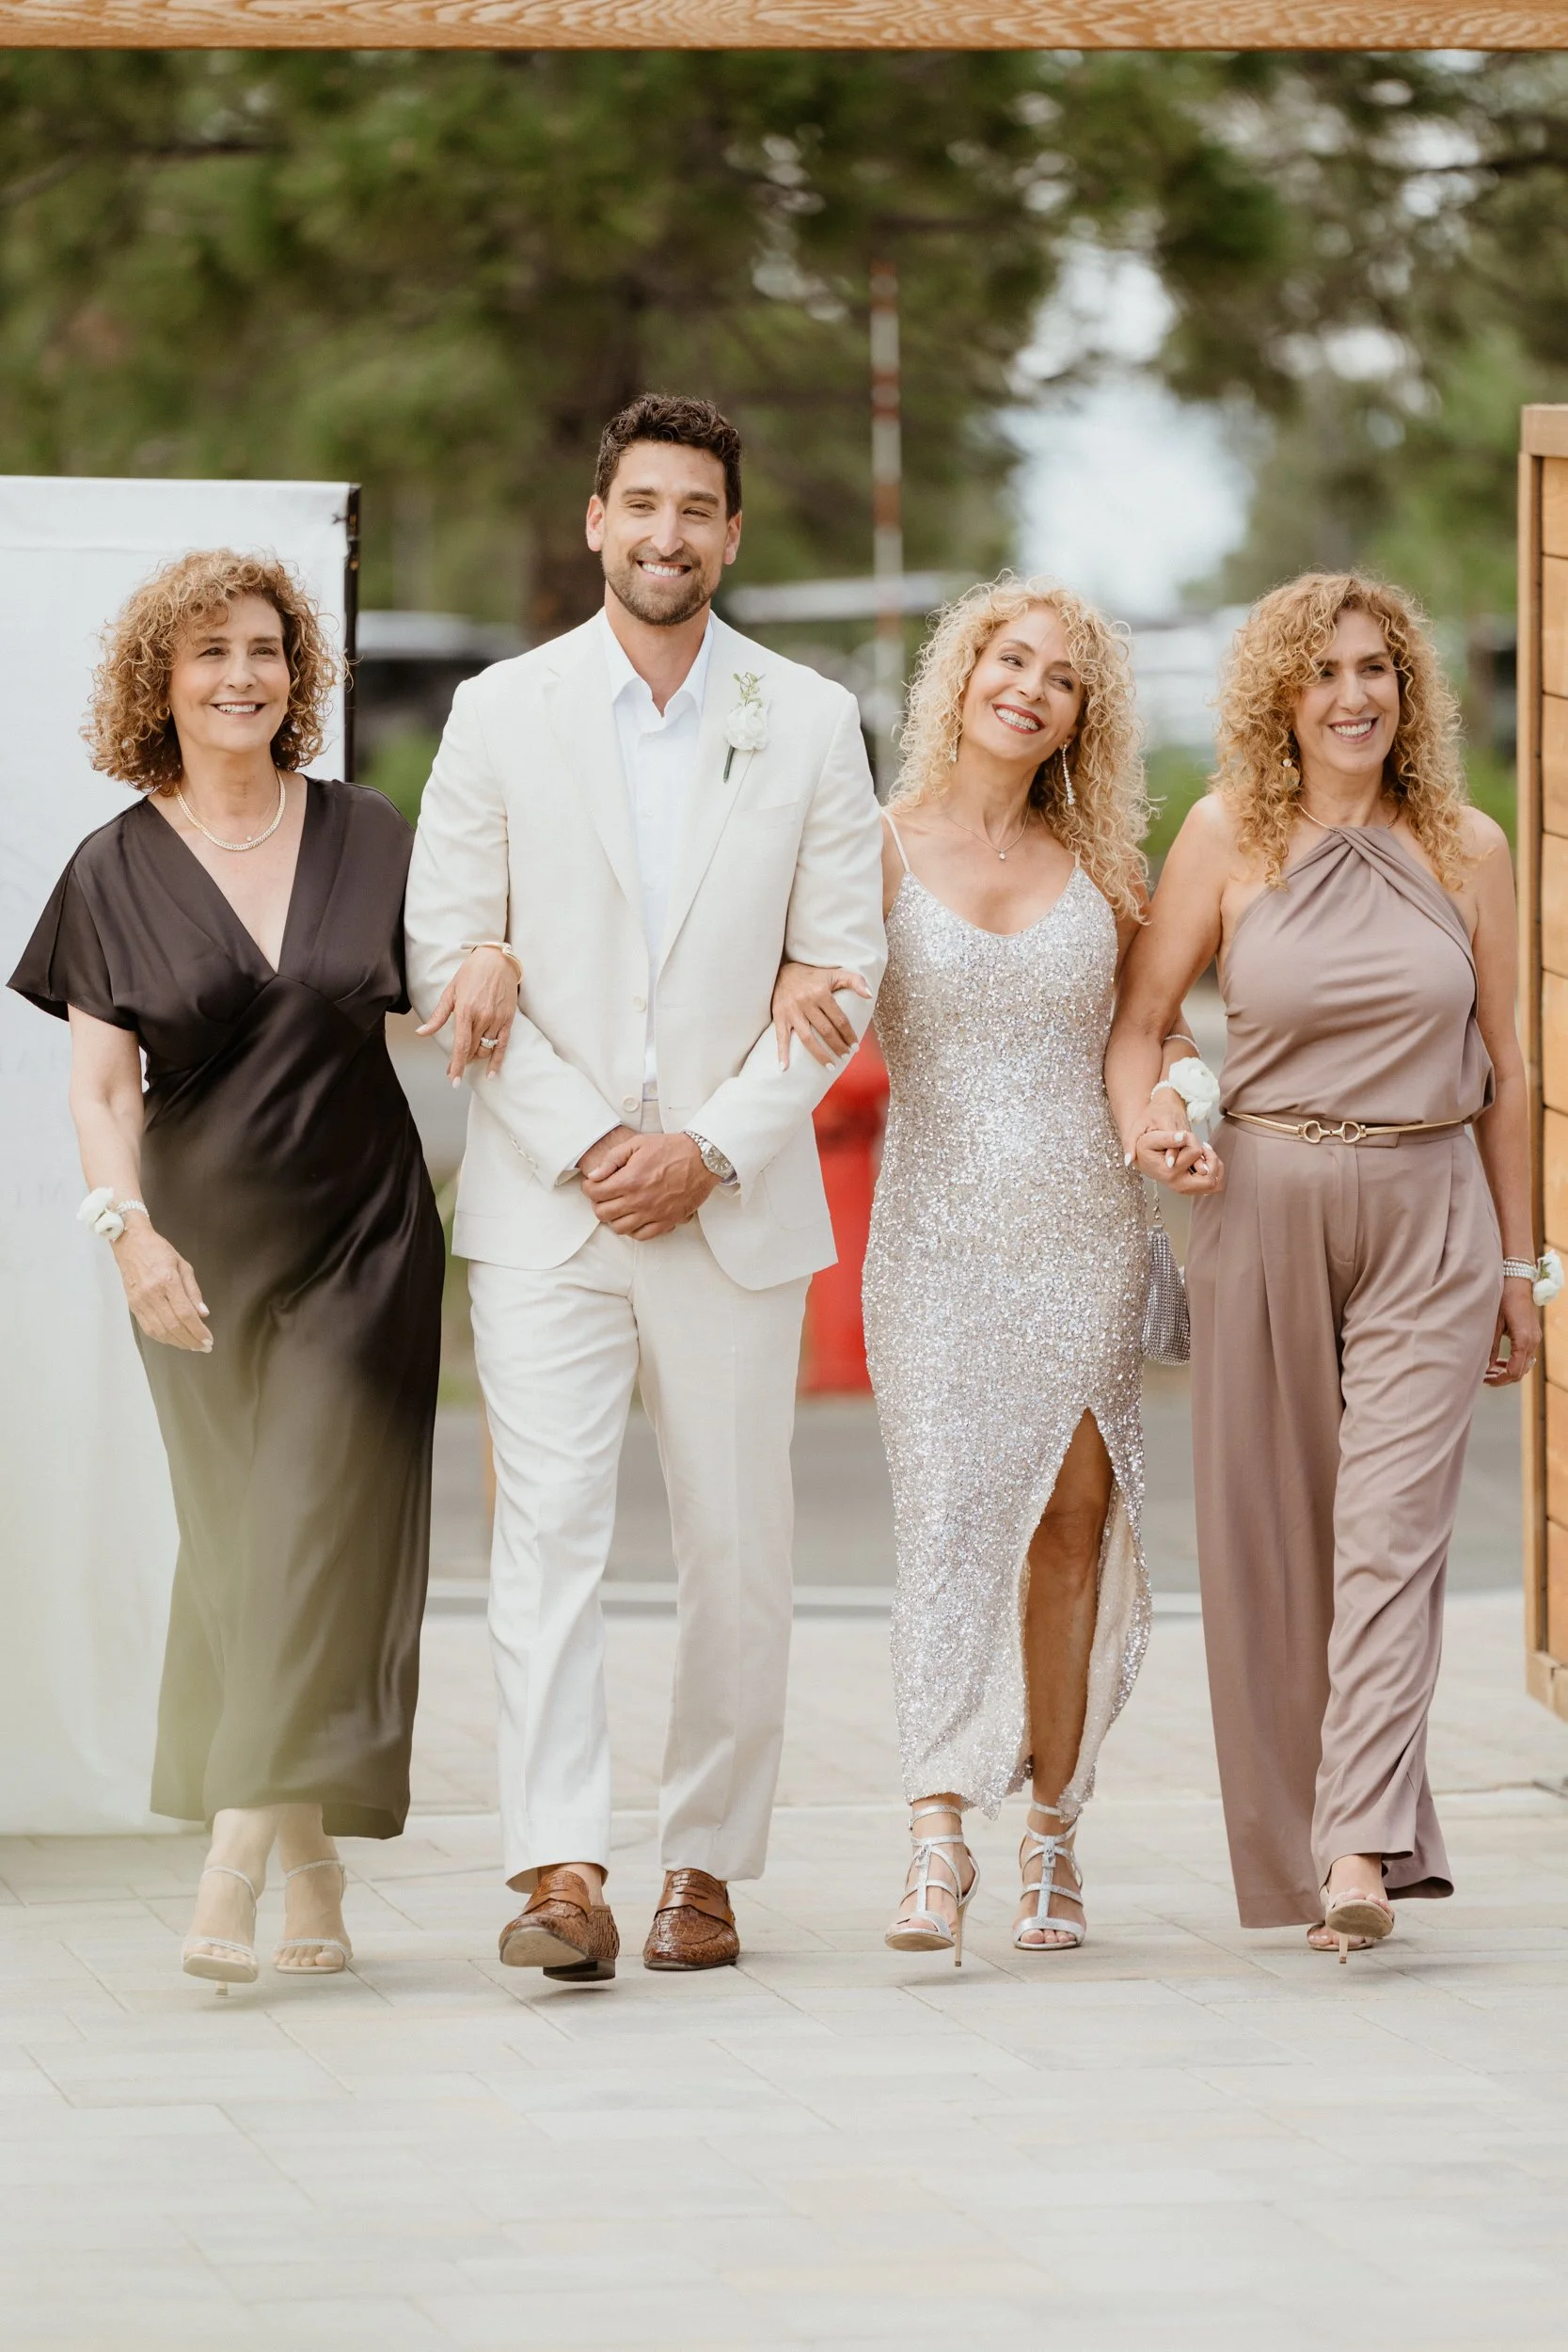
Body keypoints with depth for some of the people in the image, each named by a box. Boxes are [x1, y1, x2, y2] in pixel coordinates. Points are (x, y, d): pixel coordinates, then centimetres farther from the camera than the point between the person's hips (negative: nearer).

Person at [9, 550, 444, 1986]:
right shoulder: (120, 873, 2)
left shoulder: (367, 840, 4)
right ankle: (315, 1880, 17)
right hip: (204, 1255, 1)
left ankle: (230, 1886, -17)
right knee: (235, 1554, 4)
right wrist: (128, 1225, -18)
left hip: (363, 1240, -1)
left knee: (316, 1541, -12)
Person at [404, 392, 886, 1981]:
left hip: (733, 1197, 1)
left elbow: (840, 970, 3)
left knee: (737, 1550, 4)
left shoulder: (809, 723, 6)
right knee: (548, 1526, -12)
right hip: (544, 1196, -1)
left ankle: (708, 1865, 15)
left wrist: (710, 1148, -8)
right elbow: (447, 952, 1)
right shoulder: (502, 715, 4)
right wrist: (583, 1139, -8)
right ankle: (561, 1873, -18)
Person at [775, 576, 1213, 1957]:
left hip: (1087, 1233, 2)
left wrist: (1172, 1123, -3)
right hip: (939, 1233, -2)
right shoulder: (882, 851, 1)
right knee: (953, 1528, -11)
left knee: (1071, 1527, 2)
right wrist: (791, 980, -23)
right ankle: (939, 1850, -15)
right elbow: (785, 941, -1)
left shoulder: (1102, 869, 8)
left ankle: (1053, 1840, 11)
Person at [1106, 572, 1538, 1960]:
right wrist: (1147, 1132, -17)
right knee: (1269, 1535, 4)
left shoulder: (1467, 847, 5)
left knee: (1392, 1528, -12)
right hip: (1264, 1206, 0)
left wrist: (1517, 1265, 11)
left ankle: (1362, 1848, -21)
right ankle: (1287, 1858, 14)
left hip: (1430, 1217, 0)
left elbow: (1502, 1070, 10)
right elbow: (1139, 1020, 4)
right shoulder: (1230, 835, 2)